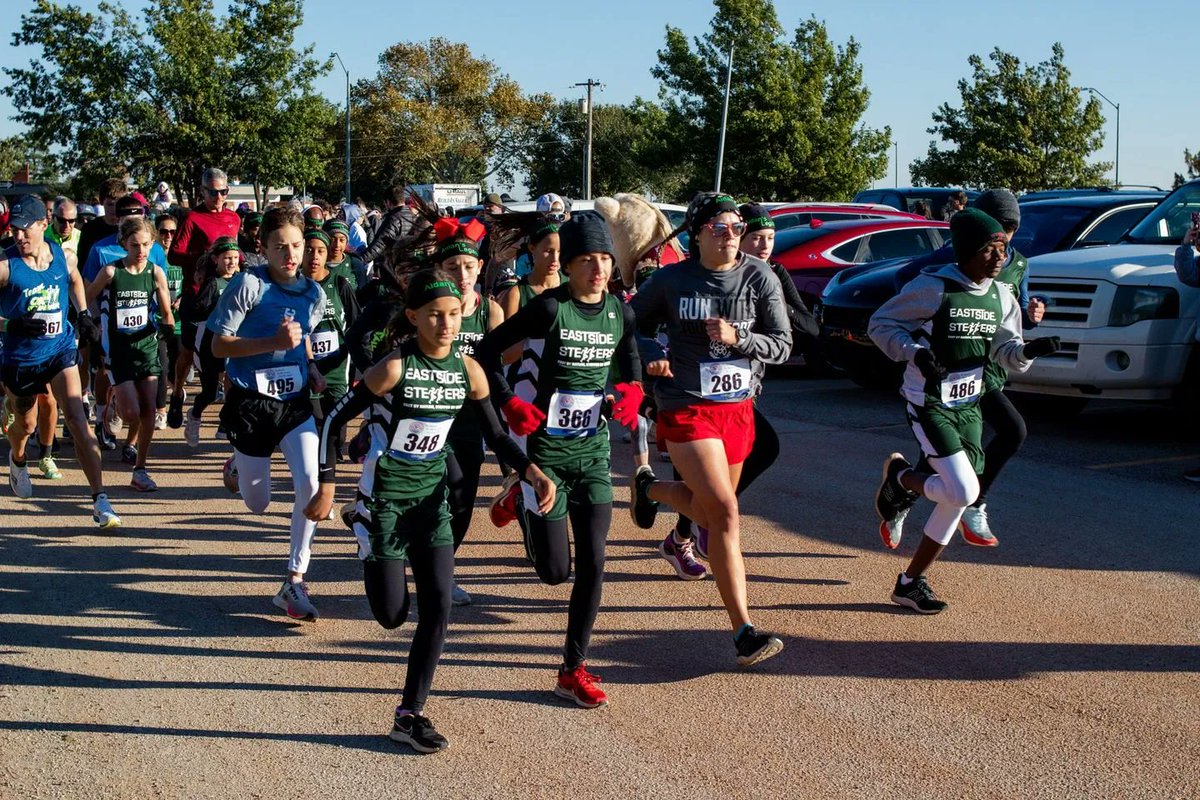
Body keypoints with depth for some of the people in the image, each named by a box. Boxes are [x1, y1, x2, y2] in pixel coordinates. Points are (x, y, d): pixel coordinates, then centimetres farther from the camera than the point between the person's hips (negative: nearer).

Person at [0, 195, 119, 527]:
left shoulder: (61, 254, -4)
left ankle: (100, 500, -16)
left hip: (60, 349, 1)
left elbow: (74, 279, 20)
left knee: (77, 418, -13)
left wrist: (83, 314, 11)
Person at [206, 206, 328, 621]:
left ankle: (294, 582, -4)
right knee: (257, 504, 9)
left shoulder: (313, 294, 4)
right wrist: (273, 343, -24)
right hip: (252, 402, -3)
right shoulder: (248, 285, -13)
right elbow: (219, 346, -13)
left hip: (296, 402, 3)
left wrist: (311, 369, 3)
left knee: (310, 484, -16)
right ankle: (239, 466, 47)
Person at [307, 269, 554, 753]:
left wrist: (533, 472, -11)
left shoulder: (468, 371, -5)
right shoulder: (394, 368, -20)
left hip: (432, 495, 4)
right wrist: (327, 489, -13)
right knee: (392, 615, 0)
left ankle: (410, 715, 9)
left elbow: (496, 436, 5)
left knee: (438, 609, -3)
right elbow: (335, 421, -13)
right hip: (385, 495, -4)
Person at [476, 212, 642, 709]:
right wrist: (509, 405, -18)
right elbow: (488, 350, -8)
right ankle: (521, 500, 32)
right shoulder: (550, 307, -13)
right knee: (555, 571, 1)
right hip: (547, 448, -4)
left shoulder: (620, 312, 2)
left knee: (592, 563, 0)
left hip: (593, 450, 4)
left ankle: (574, 669, 14)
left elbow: (629, 359, 21)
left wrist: (633, 390, 1)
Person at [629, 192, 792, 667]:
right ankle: (744, 632, -10)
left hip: (738, 406, 4)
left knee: (712, 511, 18)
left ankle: (650, 489, 50)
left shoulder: (760, 278, -1)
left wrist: (737, 338, -20)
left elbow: (782, 345, -3)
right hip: (686, 409, -4)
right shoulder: (672, 280, -4)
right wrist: (652, 354, -8)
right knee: (725, 513, -15)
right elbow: (632, 322, 11)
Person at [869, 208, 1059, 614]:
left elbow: (1007, 352, 9)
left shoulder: (1000, 297, 6)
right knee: (962, 492, -19)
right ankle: (900, 476, 14)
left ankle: (910, 582, 20)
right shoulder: (932, 288, -14)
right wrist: (915, 352, -23)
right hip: (929, 404, -7)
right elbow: (880, 324, -8)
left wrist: (1029, 350, -13)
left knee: (959, 497, 6)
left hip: (968, 405, 7)